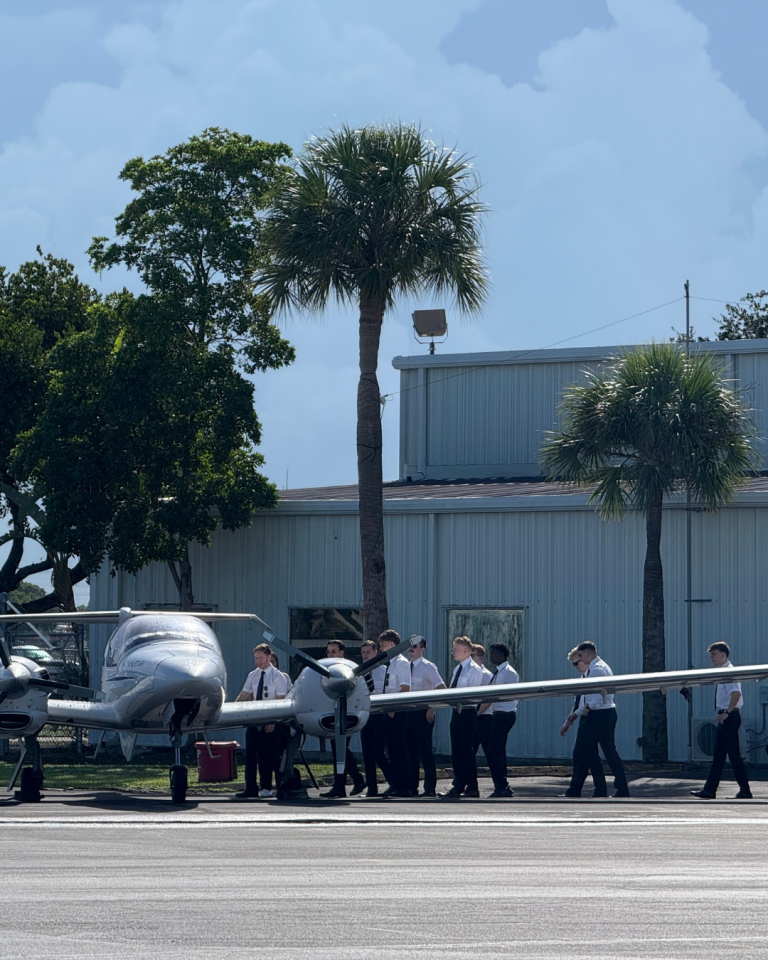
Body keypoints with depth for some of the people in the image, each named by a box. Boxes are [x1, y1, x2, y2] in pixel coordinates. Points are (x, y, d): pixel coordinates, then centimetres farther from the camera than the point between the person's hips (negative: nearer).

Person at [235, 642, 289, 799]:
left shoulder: (277, 676, -5)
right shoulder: (252, 676, 10)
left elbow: (280, 701, -10)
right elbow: (243, 696, 12)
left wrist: (273, 721, -18)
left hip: (271, 722, -5)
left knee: (268, 755, -2)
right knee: (251, 754, 1)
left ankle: (266, 788, 6)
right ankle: (251, 788, 3)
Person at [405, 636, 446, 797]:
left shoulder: (427, 667, -7)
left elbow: (441, 688, -13)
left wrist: (431, 709, -17)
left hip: (422, 713, -7)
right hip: (408, 712, 7)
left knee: (426, 750, -6)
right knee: (411, 750, 9)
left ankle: (430, 788, -3)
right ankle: (411, 788, 14)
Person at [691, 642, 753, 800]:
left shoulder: (729, 672, -15)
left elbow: (736, 693, -29)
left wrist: (726, 713, -28)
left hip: (729, 717, -10)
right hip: (725, 717, 10)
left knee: (734, 754, -6)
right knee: (718, 756, 10)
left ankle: (745, 791, -2)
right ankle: (709, 790, 13)